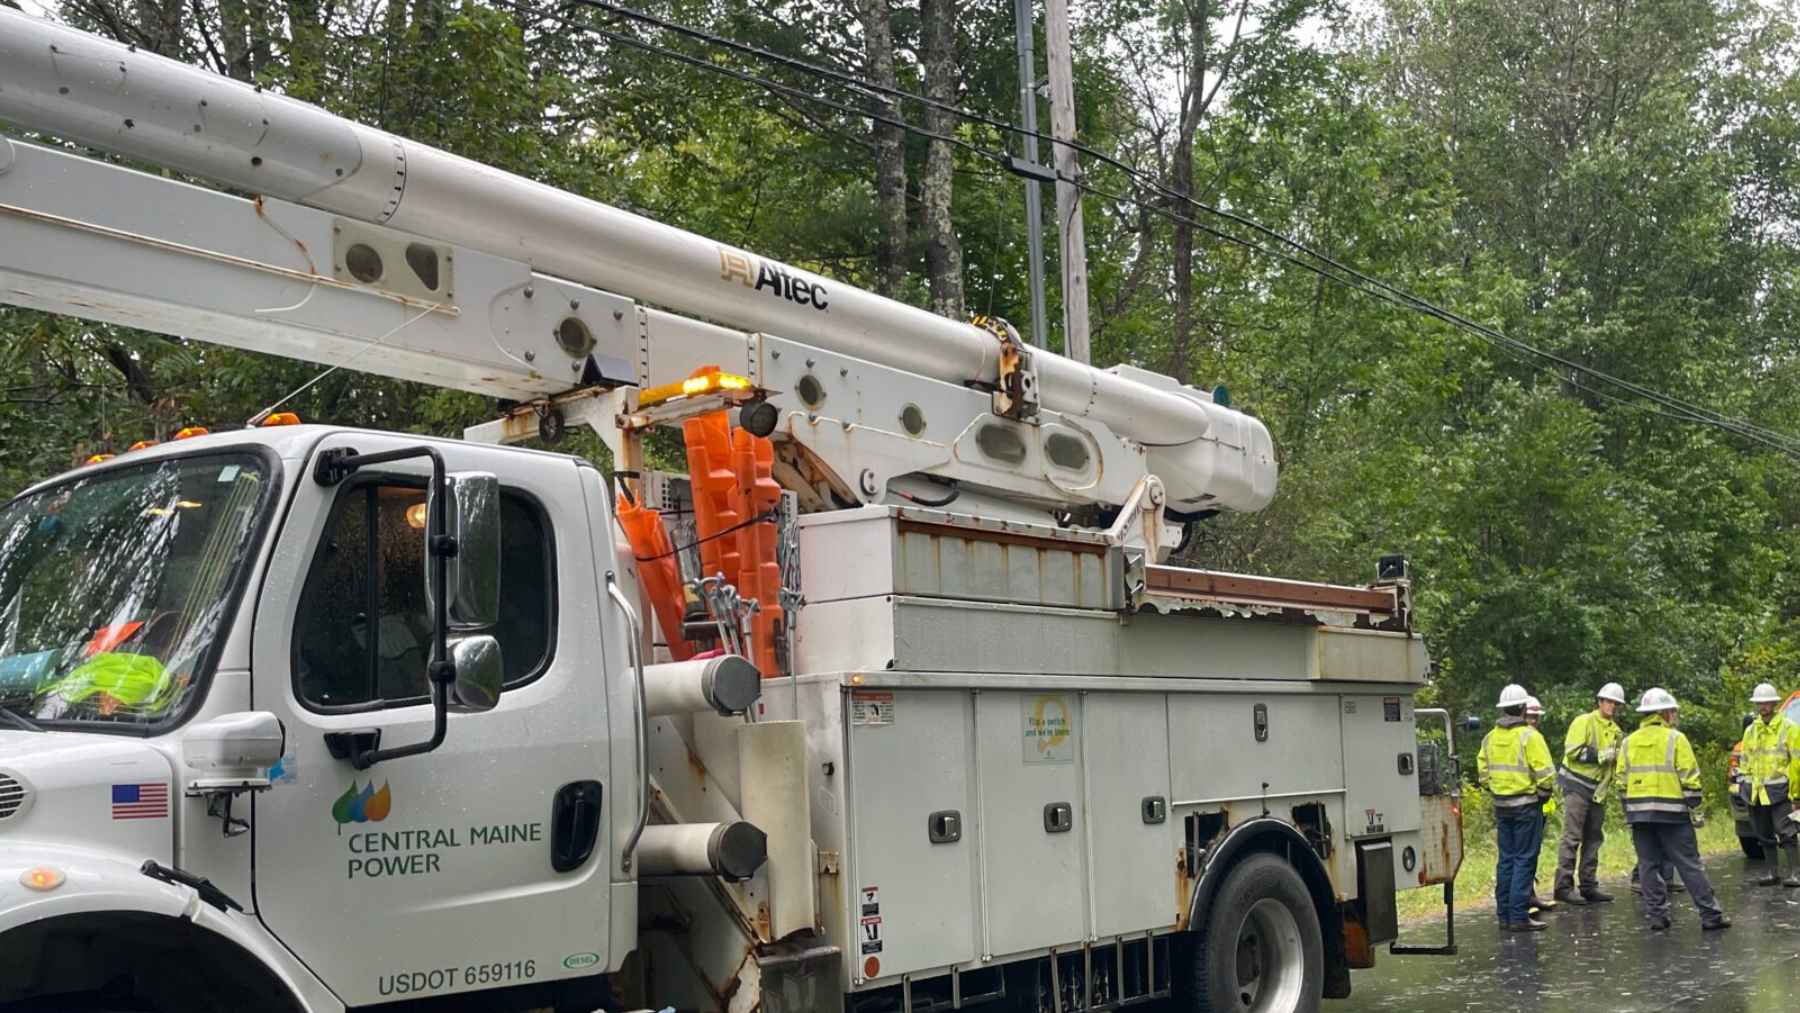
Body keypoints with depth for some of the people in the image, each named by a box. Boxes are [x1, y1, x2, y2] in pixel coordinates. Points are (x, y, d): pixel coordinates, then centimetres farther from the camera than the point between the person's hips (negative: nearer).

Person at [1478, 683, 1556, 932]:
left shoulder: (1491, 738, 7)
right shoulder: (1529, 736, -13)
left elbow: (1483, 773, 12)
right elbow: (1545, 773, -16)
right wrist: (1543, 794, 0)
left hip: (1501, 806, 6)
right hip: (1527, 805, -6)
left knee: (1506, 859, 12)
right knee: (1524, 860, -3)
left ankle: (1504, 915, 16)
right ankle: (1519, 917, -4)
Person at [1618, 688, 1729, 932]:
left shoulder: (1628, 742, 10)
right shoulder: (1675, 739, -4)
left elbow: (1622, 781, 12)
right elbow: (1689, 777, -6)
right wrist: (1695, 808, 1)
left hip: (1638, 813, 4)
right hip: (1671, 811, -4)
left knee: (1649, 866, 8)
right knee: (1689, 865, 0)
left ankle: (1657, 916, 6)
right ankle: (1711, 915, 2)